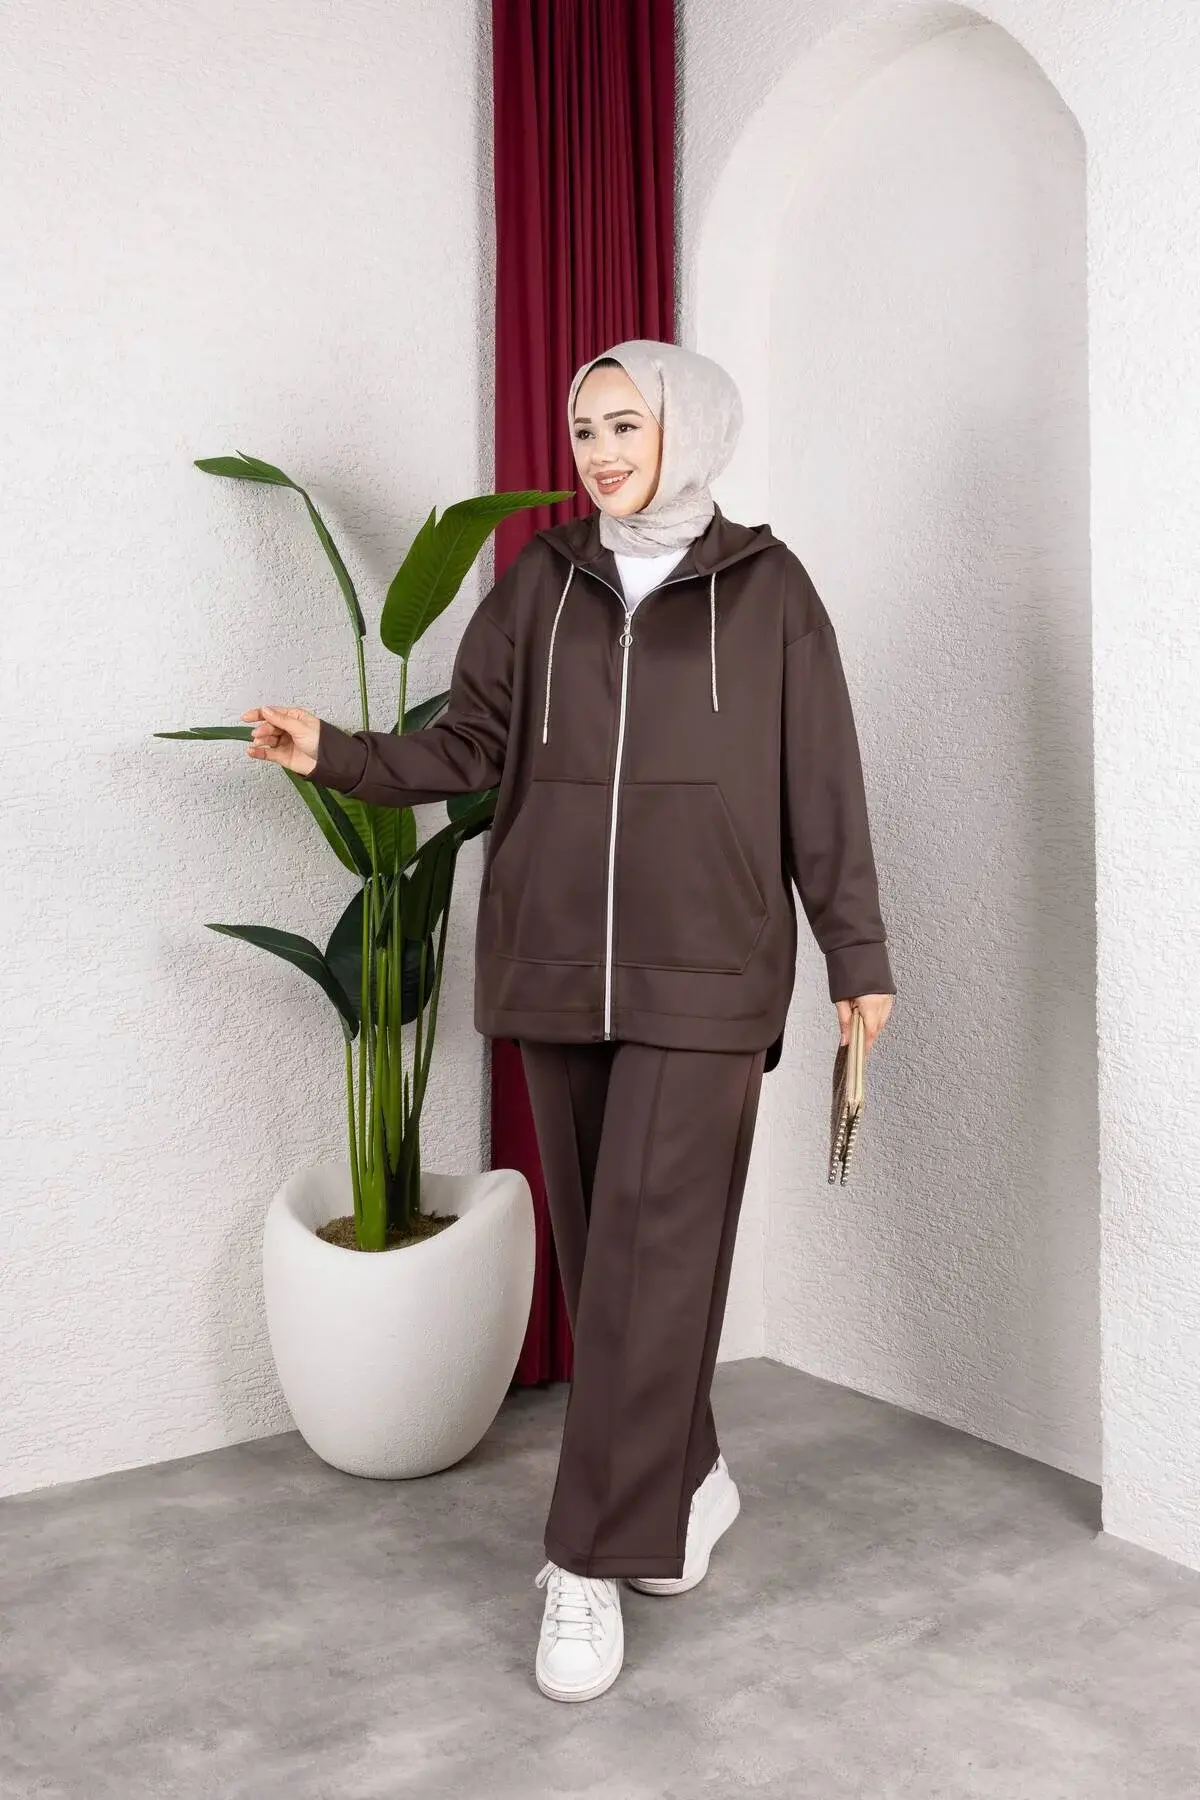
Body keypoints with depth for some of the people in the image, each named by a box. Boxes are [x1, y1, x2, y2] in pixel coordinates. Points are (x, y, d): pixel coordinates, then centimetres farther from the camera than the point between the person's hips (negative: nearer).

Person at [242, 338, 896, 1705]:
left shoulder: (765, 587, 2)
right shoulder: (540, 582, 9)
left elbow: (821, 788, 2)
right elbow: (470, 746, 5)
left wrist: (856, 952, 2)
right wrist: (338, 755, -11)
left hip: (703, 979, -3)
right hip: (556, 972, 4)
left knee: (649, 1259, -6)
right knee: (600, 1253, 10)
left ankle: (590, 1564, 4)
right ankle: (688, 1477, 31)